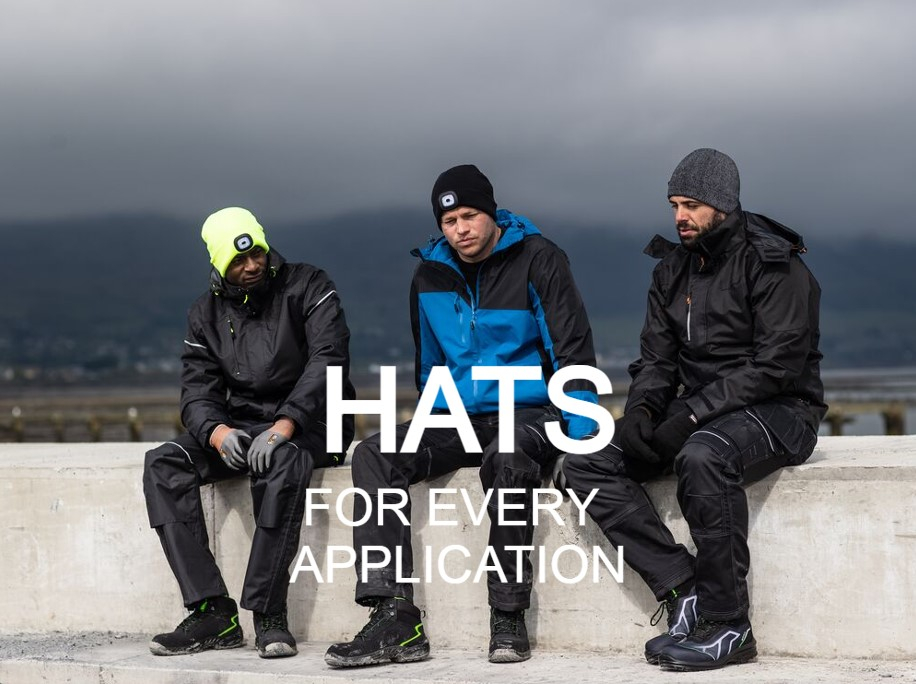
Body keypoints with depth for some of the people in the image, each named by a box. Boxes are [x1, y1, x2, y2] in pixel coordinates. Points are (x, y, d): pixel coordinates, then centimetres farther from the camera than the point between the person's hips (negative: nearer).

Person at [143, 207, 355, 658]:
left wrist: (284, 425, -29)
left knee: (282, 461, -40)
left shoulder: (307, 287, -4)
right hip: (240, 423, 5)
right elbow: (197, 391, 4)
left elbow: (328, 359, -16)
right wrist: (218, 432, -21)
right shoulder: (206, 314, 10)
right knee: (163, 465, -19)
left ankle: (268, 616, -35)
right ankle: (212, 613, -25)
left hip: (309, 424, -5)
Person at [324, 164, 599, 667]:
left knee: (506, 456, -40)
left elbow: (573, 352, -7)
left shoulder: (537, 261, -4)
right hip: (457, 419, 5)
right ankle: (395, 620, -28)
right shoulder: (430, 276, 11)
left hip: (530, 413, -5)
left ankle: (508, 617, -28)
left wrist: (580, 436, -17)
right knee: (374, 455, -20)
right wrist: (431, 436, 16)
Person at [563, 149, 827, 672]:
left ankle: (729, 625, -28)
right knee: (588, 465, -12)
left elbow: (777, 365, -18)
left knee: (702, 456, -40)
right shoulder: (673, 270, 12)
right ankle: (685, 591, -20)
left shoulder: (774, 264, -11)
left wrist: (693, 413, -24)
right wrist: (642, 409, -11)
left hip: (779, 412, -7)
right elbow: (657, 358, 12)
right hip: (701, 415, 8)